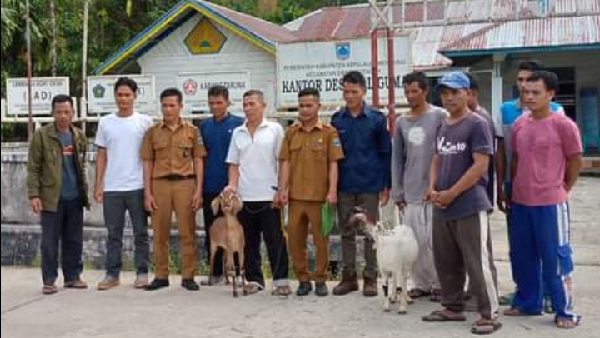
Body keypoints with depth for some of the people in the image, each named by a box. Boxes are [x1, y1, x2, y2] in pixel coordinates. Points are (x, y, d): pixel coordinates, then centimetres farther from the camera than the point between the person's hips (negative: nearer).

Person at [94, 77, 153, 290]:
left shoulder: (145, 122, 2)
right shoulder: (105, 122, 8)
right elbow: (101, 156, 10)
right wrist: (98, 185, 4)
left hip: (138, 187, -2)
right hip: (111, 188, 2)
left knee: (141, 233, 5)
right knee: (114, 234, 8)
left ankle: (142, 273, 13)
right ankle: (112, 274, 15)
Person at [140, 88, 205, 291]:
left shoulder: (192, 131, 7)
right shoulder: (152, 132, 9)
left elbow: (198, 161, 6)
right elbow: (147, 164, 7)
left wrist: (198, 190, -2)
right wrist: (147, 193, 0)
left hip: (185, 184, -1)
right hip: (160, 184, 1)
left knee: (187, 232, 0)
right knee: (160, 233, 5)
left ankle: (188, 276, 9)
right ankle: (161, 276, 16)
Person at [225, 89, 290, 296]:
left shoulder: (274, 129, 2)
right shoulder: (237, 133, 12)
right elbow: (234, 164, 13)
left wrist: (281, 190, -8)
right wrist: (232, 185, -3)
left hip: (268, 195, -4)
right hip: (244, 196, 4)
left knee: (275, 240, -1)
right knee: (249, 241, 9)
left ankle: (280, 280, 5)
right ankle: (254, 279, 18)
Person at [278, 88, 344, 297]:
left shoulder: (329, 132, 0)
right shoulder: (291, 132, 10)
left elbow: (333, 164, -3)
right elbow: (285, 163, 8)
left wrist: (332, 191, -11)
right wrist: (283, 189, 0)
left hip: (320, 196, -3)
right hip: (296, 196, 3)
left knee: (321, 239, 4)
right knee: (295, 239, 7)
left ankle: (320, 280, 18)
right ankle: (303, 279, 20)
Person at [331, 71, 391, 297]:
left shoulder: (376, 118, -3)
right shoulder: (337, 119, 3)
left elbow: (386, 153, 0)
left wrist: (386, 185, -3)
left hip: (370, 185, -2)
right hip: (344, 186, 2)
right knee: (346, 232, 10)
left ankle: (370, 278, 15)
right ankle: (349, 276, 20)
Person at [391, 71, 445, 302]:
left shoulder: (440, 116, -3)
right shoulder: (401, 122, 11)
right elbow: (397, 159, 13)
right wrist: (397, 193, 9)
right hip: (410, 193, 4)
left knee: (434, 240, -2)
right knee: (415, 242, 5)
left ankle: (438, 284, 12)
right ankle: (421, 284, 18)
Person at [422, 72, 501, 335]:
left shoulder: (477, 124, -8)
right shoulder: (442, 127, 15)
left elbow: (480, 166, -15)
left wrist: (451, 193, -14)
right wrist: (432, 189, 3)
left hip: (469, 206, -8)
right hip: (441, 206, 8)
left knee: (475, 263, -5)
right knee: (446, 262, 14)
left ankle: (489, 315, 5)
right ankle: (453, 307, 27)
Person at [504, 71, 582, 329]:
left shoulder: (563, 125, -10)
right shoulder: (519, 124, 7)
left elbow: (575, 162, -1)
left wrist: (561, 190, 6)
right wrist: (516, 189, 14)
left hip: (550, 203, -6)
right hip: (520, 202, 6)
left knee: (555, 258, 1)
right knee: (522, 256, 14)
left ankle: (564, 311, 13)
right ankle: (527, 303, 29)